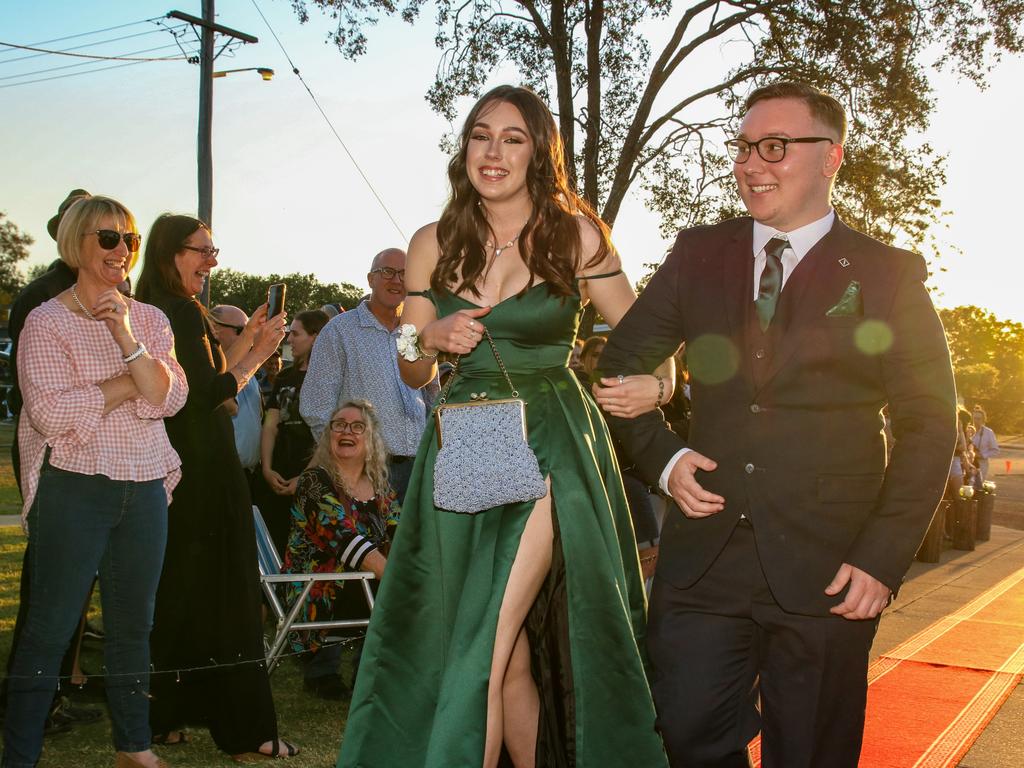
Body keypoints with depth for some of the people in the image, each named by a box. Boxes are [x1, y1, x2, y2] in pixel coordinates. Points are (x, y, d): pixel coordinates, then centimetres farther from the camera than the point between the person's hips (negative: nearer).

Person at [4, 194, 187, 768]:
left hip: (145, 489, 5)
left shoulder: (149, 319, 9)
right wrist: (128, 385, -10)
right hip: (75, 489, -5)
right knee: (51, 626, 0)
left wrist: (126, 337, -16)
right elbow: (51, 413, -16)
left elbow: (169, 399, -5)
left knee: (135, 623, 14)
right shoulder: (47, 321, -4)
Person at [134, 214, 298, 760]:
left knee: (172, 593, 15)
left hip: (169, 470, 10)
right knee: (226, 595, -4)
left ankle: (165, 716, 25)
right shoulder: (185, 312, -14)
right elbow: (208, 393, -18)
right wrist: (258, 352, -13)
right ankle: (244, 729, 2)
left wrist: (247, 338, 15)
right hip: (204, 472, -9)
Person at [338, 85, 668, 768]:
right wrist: (430, 340, -10)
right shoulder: (434, 244, 6)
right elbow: (414, 373, 12)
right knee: (510, 658, 10)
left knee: (485, 655, -9)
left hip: (552, 447, -3)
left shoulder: (577, 237, -2)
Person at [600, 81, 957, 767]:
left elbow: (928, 425, 0)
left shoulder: (890, 275, 2)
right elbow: (619, 363, 14)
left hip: (826, 570, -1)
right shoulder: (698, 255, 9)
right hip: (704, 552, 2)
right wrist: (663, 455, -2)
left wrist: (883, 559, -8)